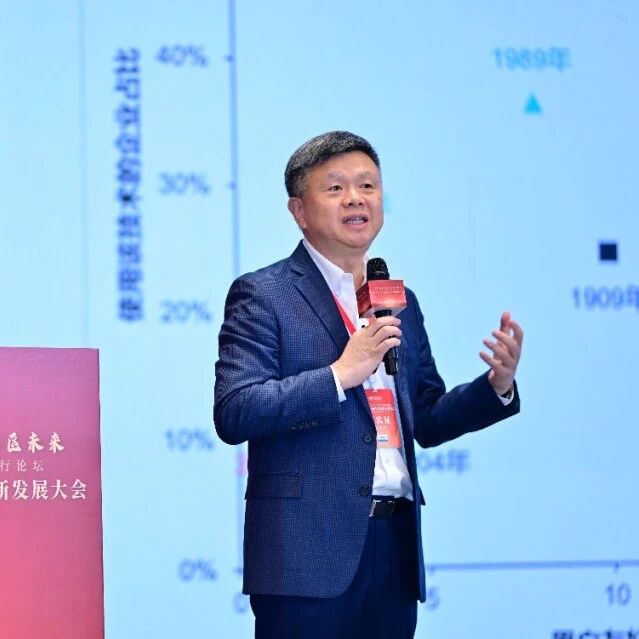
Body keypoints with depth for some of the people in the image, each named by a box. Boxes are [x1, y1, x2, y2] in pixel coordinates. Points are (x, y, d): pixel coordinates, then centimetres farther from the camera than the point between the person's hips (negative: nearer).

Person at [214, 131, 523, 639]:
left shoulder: (401, 302, 18)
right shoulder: (262, 296, -1)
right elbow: (233, 414, -12)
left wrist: (496, 386, 3)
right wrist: (339, 375, -18)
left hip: (396, 550, 6)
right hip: (310, 551, -6)